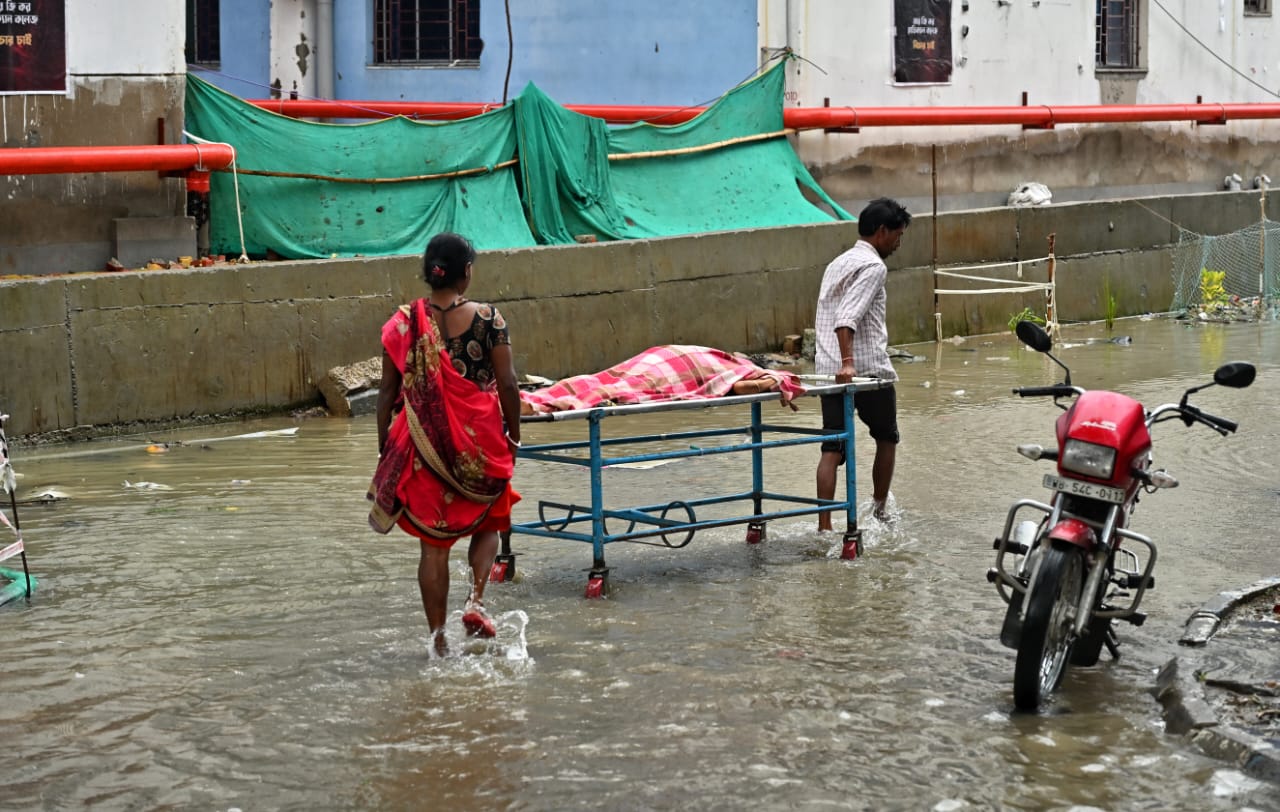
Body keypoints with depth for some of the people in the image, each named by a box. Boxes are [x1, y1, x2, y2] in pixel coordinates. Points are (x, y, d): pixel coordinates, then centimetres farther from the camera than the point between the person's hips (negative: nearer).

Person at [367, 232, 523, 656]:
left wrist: (384, 446, 10)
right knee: (487, 523, 21)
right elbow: (507, 383, -6)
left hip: (423, 444, 1)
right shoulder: (487, 319, -7)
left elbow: (388, 390, 1)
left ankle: (438, 637, 10)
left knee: (433, 542, 9)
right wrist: (513, 433, 8)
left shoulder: (403, 322, -2)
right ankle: (476, 598, -1)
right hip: (481, 441, -1)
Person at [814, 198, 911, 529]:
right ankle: (880, 510, 23)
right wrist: (847, 362, -28)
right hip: (869, 368, -7)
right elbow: (848, 317, -22)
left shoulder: (837, 264, 20)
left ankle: (824, 526, -9)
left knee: (832, 448, 1)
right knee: (887, 437, 15)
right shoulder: (873, 266, -8)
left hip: (828, 370, 7)